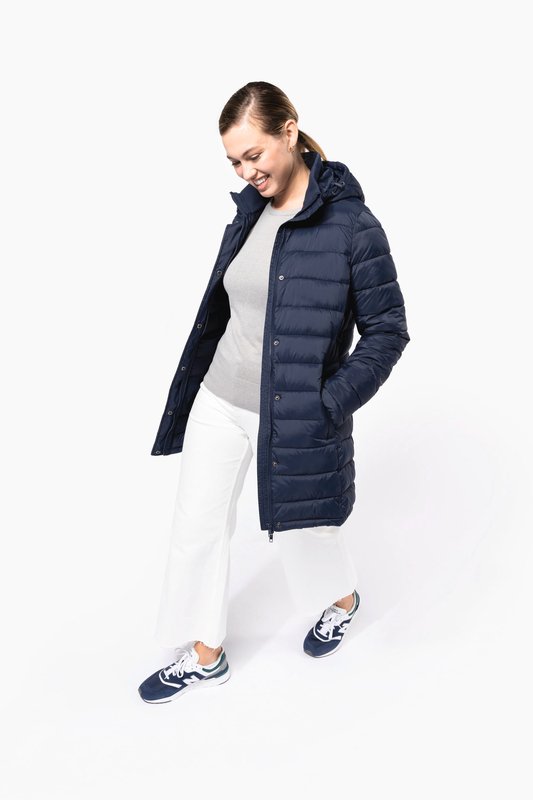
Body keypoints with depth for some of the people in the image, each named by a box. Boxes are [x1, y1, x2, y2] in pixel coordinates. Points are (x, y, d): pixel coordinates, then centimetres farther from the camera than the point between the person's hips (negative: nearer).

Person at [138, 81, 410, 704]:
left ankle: (343, 599, 51)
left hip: (288, 416, -6)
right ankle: (204, 657, 34)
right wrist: (193, 381, 16)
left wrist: (327, 404, -19)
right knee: (197, 527, 12)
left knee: (300, 529, 15)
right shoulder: (248, 213, 3)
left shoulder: (351, 225, -16)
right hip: (218, 402, 6)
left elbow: (388, 331, -13)